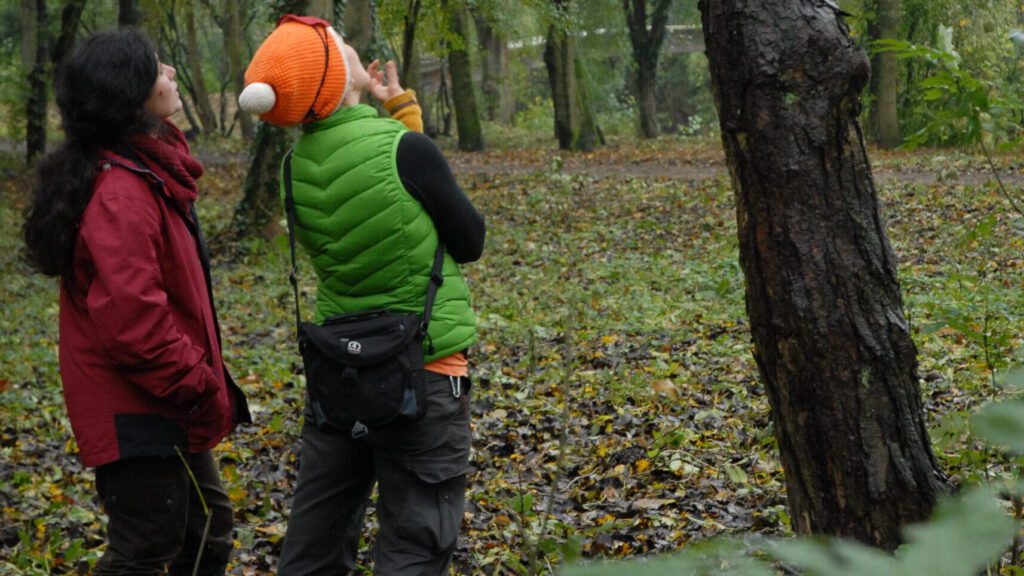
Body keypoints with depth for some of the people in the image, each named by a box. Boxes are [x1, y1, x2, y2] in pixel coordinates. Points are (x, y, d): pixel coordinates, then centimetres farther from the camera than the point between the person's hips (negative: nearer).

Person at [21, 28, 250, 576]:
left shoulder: (148, 171, 10)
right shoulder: (119, 193, -24)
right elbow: (132, 320, -31)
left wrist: (200, 380, 13)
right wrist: (200, 388, -20)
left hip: (164, 407, 11)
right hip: (138, 413, -11)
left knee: (206, 528, 21)